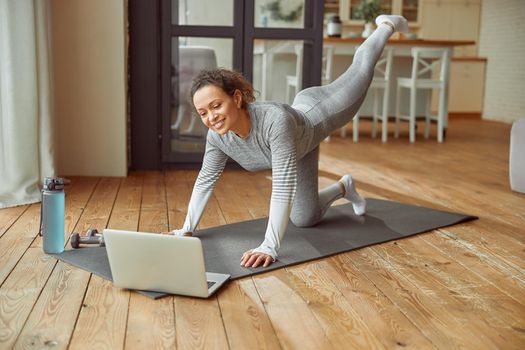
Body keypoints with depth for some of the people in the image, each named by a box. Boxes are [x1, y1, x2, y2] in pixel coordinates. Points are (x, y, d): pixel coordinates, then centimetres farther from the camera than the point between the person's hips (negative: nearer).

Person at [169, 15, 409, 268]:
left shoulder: (274, 119, -50)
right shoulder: (217, 136, -31)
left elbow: (284, 185, -53)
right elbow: (205, 180, -14)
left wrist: (269, 247, -58)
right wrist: (187, 229, -14)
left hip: (318, 111, -4)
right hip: (300, 140, 5)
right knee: (304, 220, 13)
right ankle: (343, 188, 44)